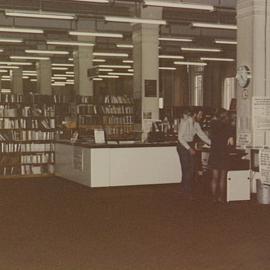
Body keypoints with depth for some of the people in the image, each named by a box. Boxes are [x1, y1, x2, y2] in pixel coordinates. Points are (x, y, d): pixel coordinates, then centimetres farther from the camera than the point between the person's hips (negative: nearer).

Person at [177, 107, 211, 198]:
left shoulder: (196, 124, 6)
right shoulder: (184, 123, -17)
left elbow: (202, 135, 9)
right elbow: (180, 138, -18)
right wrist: (189, 148, -21)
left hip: (190, 145, 8)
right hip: (183, 146, -8)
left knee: (192, 168, 6)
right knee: (186, 169, -6)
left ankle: (189, 189, 18)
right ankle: (186, 192, 3)